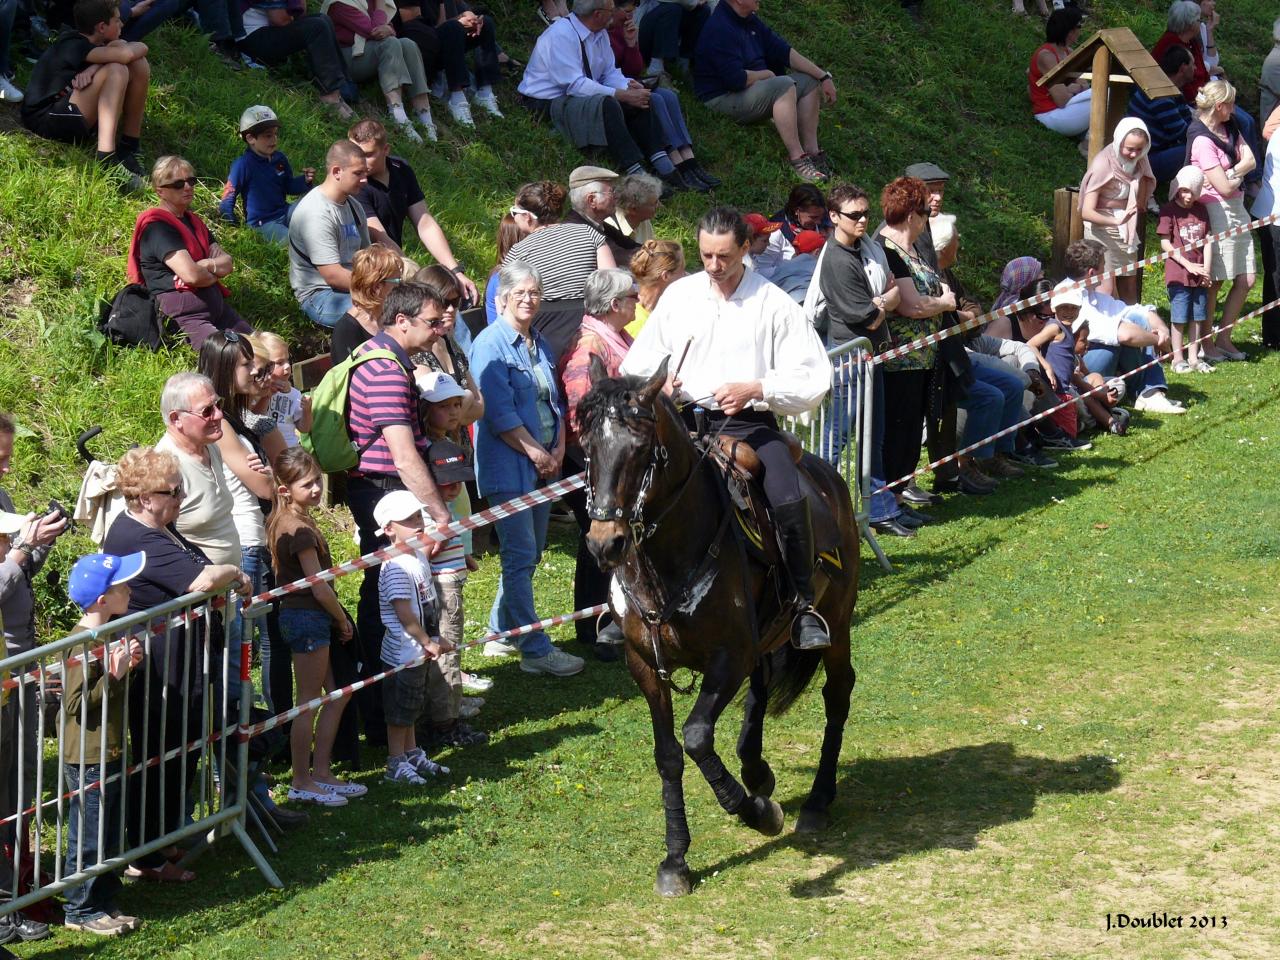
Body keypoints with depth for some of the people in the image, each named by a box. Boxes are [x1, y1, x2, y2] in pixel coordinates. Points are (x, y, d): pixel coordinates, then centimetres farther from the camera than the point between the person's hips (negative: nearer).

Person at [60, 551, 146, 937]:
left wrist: (128, 665, 4)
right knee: (89, 834, 0)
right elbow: (75, 703, -24)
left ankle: (104, 902, 25)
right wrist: (114, 675, -26)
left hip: (109, 750, 10)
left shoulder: (107, 636, 10)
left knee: (111, 832, 16)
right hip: (87, 757, -10)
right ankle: (80, 910, 9)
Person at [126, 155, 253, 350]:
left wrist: (203, 265, -10)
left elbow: (227, 263, 12)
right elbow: (191, 275, -19)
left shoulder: (194, 221, 21)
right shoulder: (157, 226, -8)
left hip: (217, 307, 10)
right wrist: (215, 274, 3)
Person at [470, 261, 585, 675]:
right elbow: (500, 413, -16)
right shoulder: (490, 344, -10)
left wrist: (559, 449, 2)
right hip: (509, 467, -8)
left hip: (543, 466, 8)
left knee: (529, 554, 13)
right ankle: (535, 649, -7)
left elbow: (555, 403, 18)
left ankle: (501, 633, 25)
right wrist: (536, 453, -13)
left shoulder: (539, 344, 14)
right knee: (521, 557, -7)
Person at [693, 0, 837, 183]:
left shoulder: (749, 21, 9)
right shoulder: (719, 30, -22)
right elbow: (737, 79, -27)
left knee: (809, 82, 4)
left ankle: (812, 152, -3)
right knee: (784, 85, -30)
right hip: (724, 98, -10)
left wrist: (823, 77, 4)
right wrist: (766, 74, -8)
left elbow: (784, 51, 10)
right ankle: (797, 159, -29)